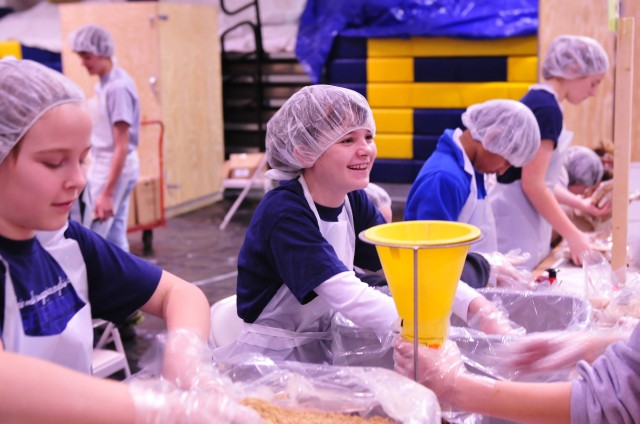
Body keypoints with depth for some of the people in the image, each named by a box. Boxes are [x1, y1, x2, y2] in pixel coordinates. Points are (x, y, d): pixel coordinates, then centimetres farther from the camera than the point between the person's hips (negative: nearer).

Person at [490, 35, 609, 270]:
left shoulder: (536, 99, 12)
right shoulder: (547, 108, -16)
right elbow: (532, 183, -20)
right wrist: (572, 235, -14)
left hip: (521, 217, 10)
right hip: (517, 222, -10)